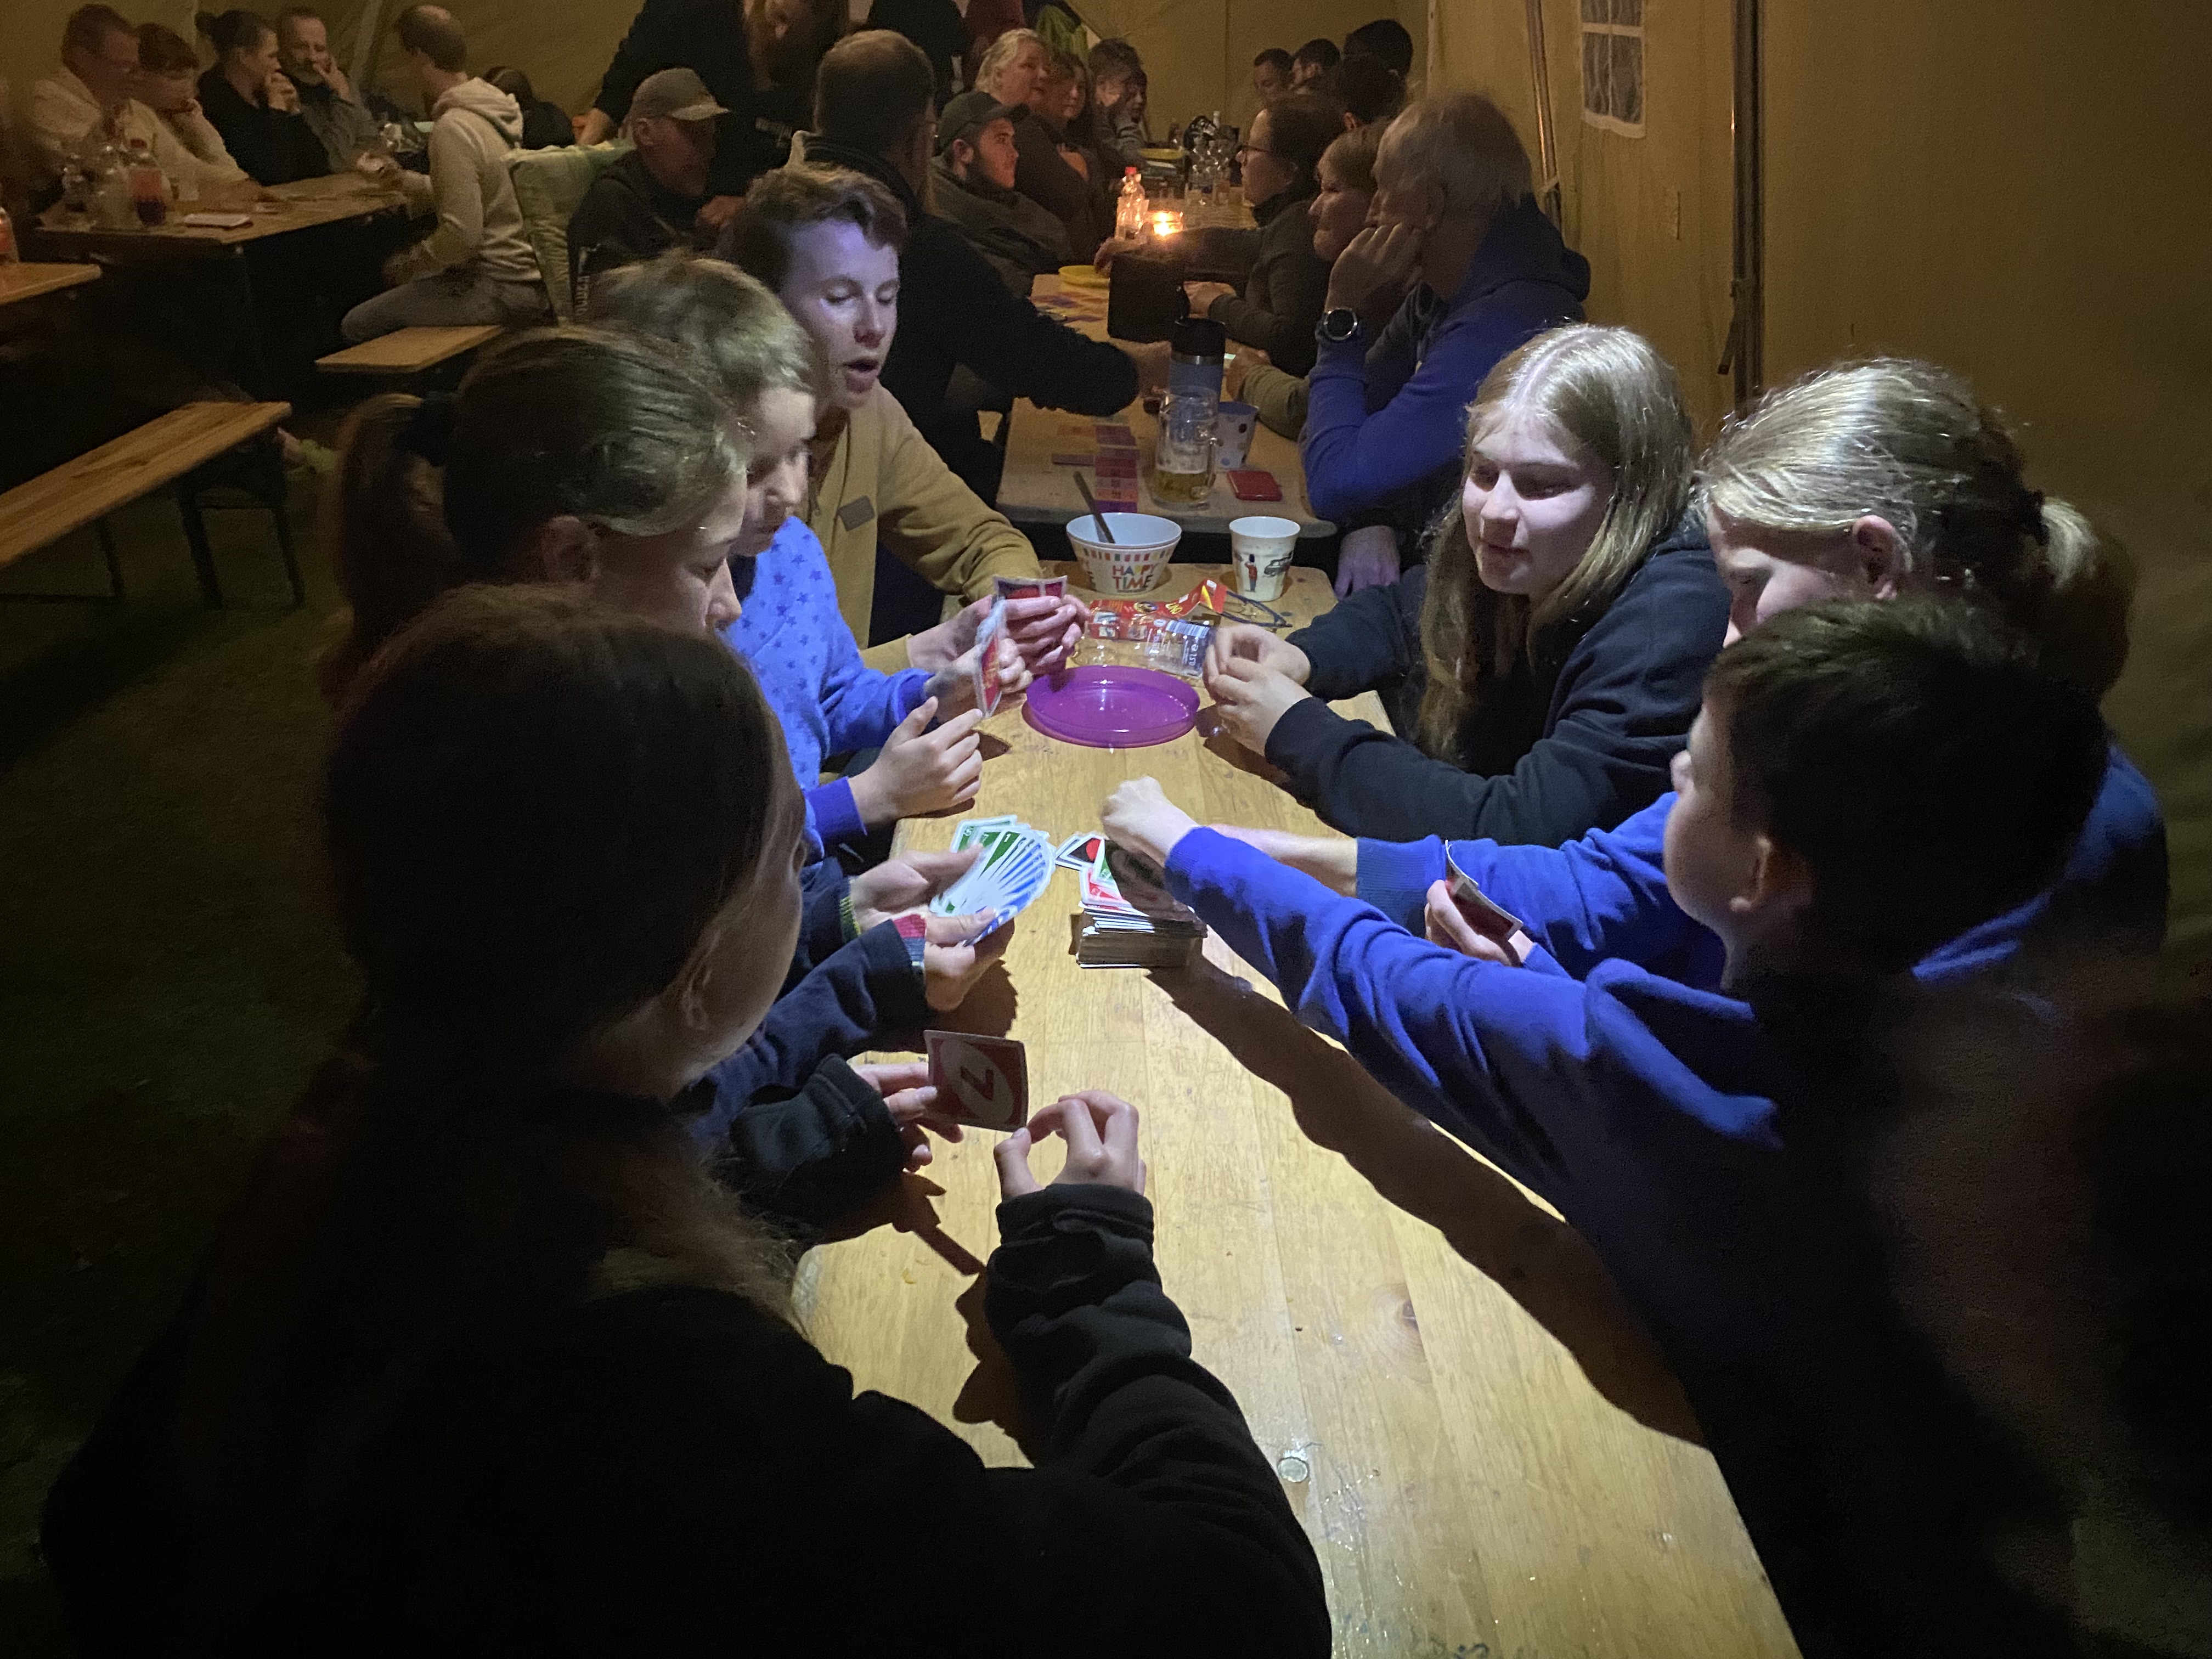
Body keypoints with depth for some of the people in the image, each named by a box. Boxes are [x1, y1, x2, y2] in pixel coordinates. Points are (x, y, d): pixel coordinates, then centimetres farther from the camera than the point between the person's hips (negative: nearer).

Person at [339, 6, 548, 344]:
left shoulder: (452, 129, -20)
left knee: (357, 326, -3)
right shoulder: (495, 106, 8)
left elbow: (463, 234, -24)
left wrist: (410, 262, -6)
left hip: (501, 288, -10)